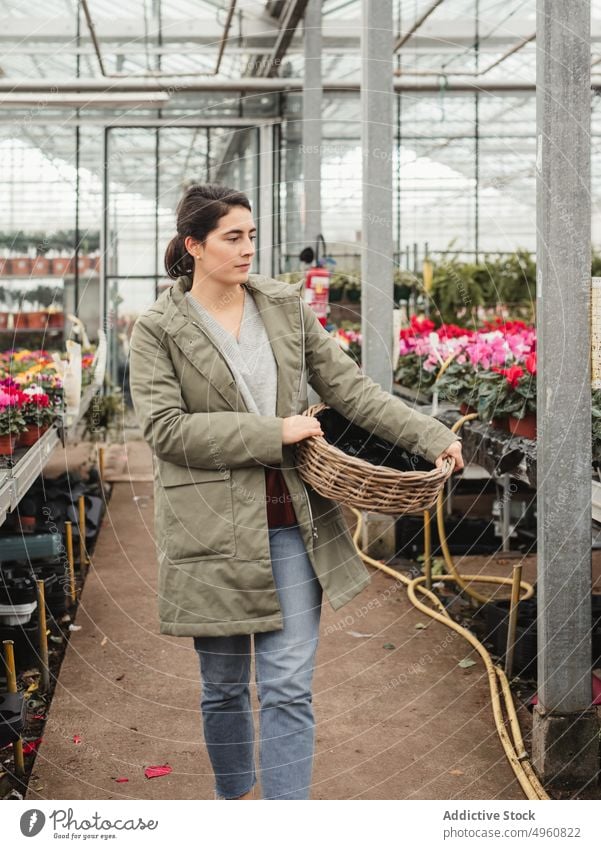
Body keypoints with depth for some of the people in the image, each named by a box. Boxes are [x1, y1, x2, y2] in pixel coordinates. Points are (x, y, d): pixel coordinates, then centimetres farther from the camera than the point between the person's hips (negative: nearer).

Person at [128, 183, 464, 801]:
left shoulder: (286, 307, 8)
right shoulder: (157, 331, -3)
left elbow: (350, 387, 9)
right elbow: (166, 428, -13)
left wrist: (432, 436, 0)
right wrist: (274, 432, -16)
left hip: (292, 524, 3)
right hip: (213, 533, -2)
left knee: (289, 688, -2)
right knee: (224, 687, 13)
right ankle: (234, 801, 36)